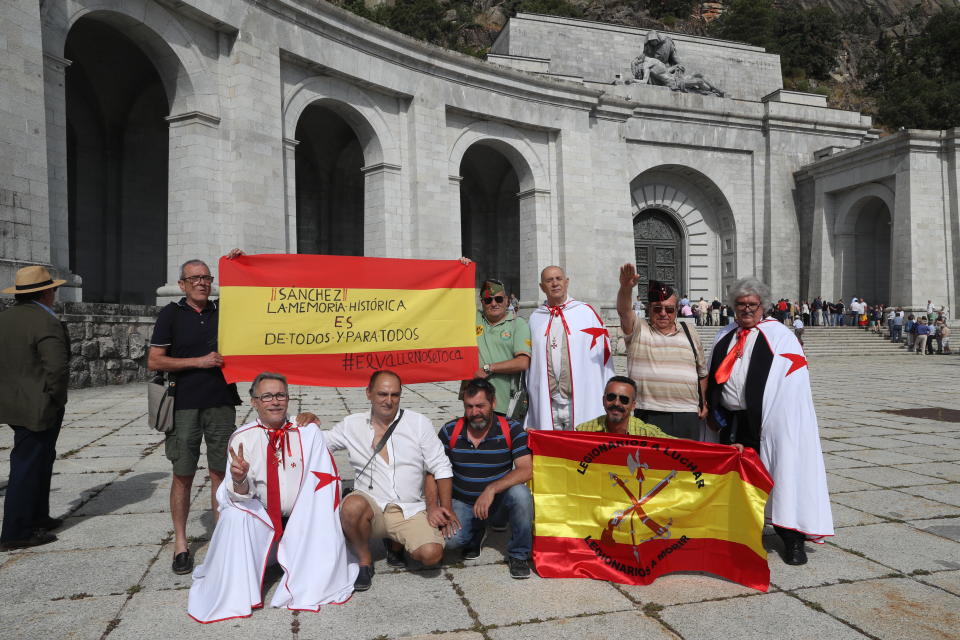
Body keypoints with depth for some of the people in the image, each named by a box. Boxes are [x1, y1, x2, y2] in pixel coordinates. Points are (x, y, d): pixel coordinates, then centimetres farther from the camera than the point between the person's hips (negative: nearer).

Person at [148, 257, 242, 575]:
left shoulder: (222, 311, 9)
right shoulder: (171, 314, 1)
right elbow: (154, 361, -3)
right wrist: (199, 361, -10)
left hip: (222, 403, 2)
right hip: (185, 406, -2)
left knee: (221, 471, 7)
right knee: (183, 475, 2)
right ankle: (180, 543, 13)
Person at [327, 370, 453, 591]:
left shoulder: (419, 423, 1)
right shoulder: (351, 425, 5)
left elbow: (441, 467, 3)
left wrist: (446, 508, -2)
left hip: (411, 511, 0)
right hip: (371, 505, 0)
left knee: (431, 554, -23)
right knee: (352, 506, -35)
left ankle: (395, 543, 13)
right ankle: (364, 561, -4)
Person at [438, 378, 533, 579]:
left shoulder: (512, 430, -11)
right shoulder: (450, 431, -6)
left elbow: (526, 470, -21)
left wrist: (491, 489, -31)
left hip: (499, 504, -1)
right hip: (462, 504, 1)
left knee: (520, 493, -33)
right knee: (449, 537, -28)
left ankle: (518, 555, -8)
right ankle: (476, 535, 13)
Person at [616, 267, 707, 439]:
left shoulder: (690, 335, 15)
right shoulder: (638, 330, 3)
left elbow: (702, 373, 23)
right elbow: (623, 311, -18)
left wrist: (703, 402, 16)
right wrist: (625, 288, -37)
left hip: (688, 415, 3)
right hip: (649, 415, -3)